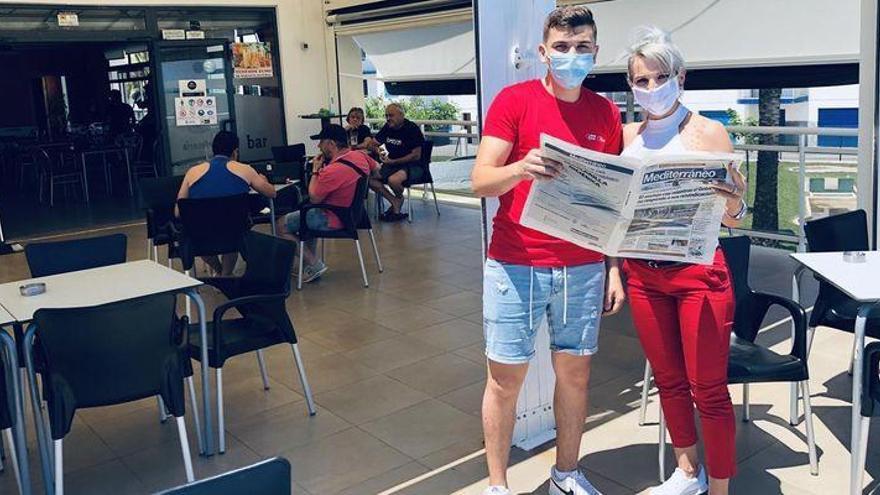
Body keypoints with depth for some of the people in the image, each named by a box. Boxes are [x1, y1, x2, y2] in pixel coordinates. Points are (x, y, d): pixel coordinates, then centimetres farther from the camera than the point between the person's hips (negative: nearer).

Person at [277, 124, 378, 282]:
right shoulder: (361, 155, -5)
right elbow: (376, 169, 18)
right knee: (307, 215, 32)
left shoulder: (332, 171, -30)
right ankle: (309, 261, 28)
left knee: (282, 226, 2)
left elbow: (314, 199, -18)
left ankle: (314, 265, 0)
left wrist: (315, 170, -8)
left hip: (334, 221, -9)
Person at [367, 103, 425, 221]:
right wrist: (377, 150, -10)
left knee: (393, 179, -37)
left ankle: (399, 198, -1)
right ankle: (394, 202, -3)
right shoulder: (387, 127, 6)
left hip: (412, 166, -7)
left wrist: (393, 161, -20)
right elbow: (372, 144, 16)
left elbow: (416, 156, -18)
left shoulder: (412, 129, -14)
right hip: (392, 164, 7)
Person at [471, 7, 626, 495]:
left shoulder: (606, 114, 6)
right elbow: (481, 180, -11)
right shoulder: (513, 100, -4)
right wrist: (520, 169, -32)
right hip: (515, 266, -3)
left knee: (575, 372, 12)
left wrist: (613, 268, 5)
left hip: (583, 269, 3)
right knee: (505, 377, 5)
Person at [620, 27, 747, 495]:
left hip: (697, 271, -4)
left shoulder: (708, 132, -5)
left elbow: (730, 220, -5)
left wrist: (735, 204, -26)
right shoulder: (627, 135, 6)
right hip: (642, 273, 4)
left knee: (708, 390, 0)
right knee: (668, 380, 16)